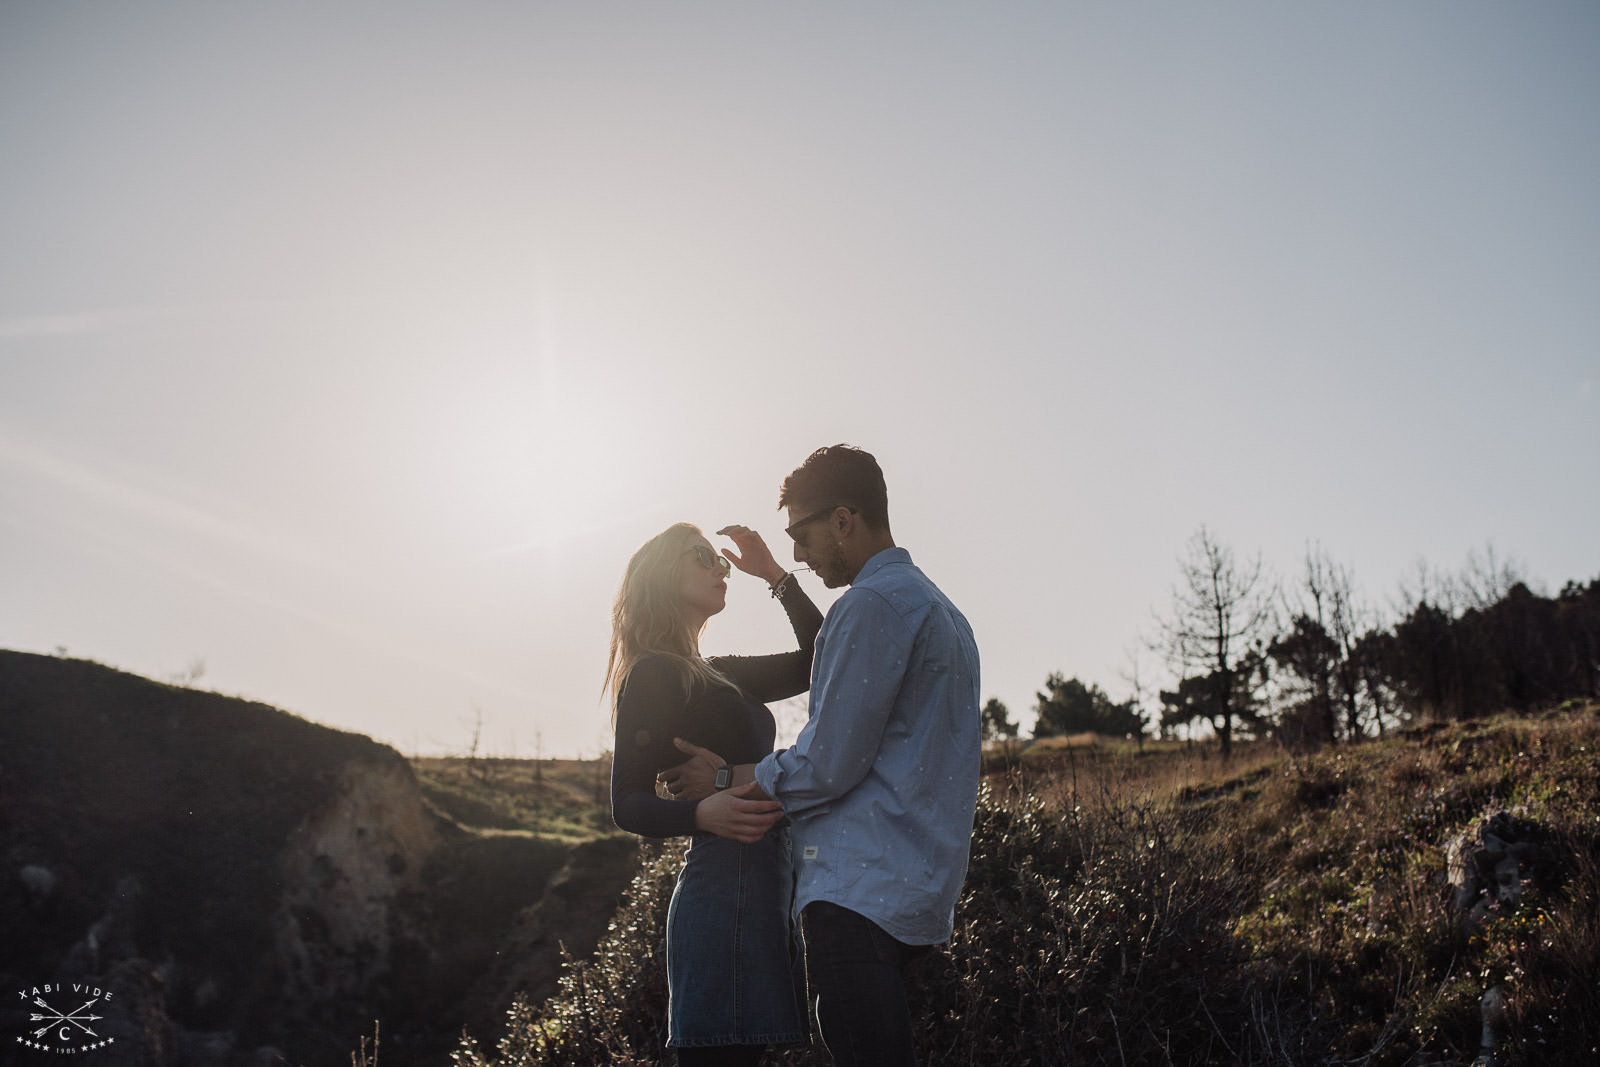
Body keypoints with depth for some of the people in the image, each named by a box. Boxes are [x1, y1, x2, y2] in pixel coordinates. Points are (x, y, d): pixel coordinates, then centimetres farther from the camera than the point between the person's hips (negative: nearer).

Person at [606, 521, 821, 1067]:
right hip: (726, 892, -9)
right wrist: (702, 813, -29)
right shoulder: (653, 674, -4)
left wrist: (776, 575, 19)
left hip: (764, 887, 9)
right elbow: (628, 803, -10)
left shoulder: (719, 675, 22)